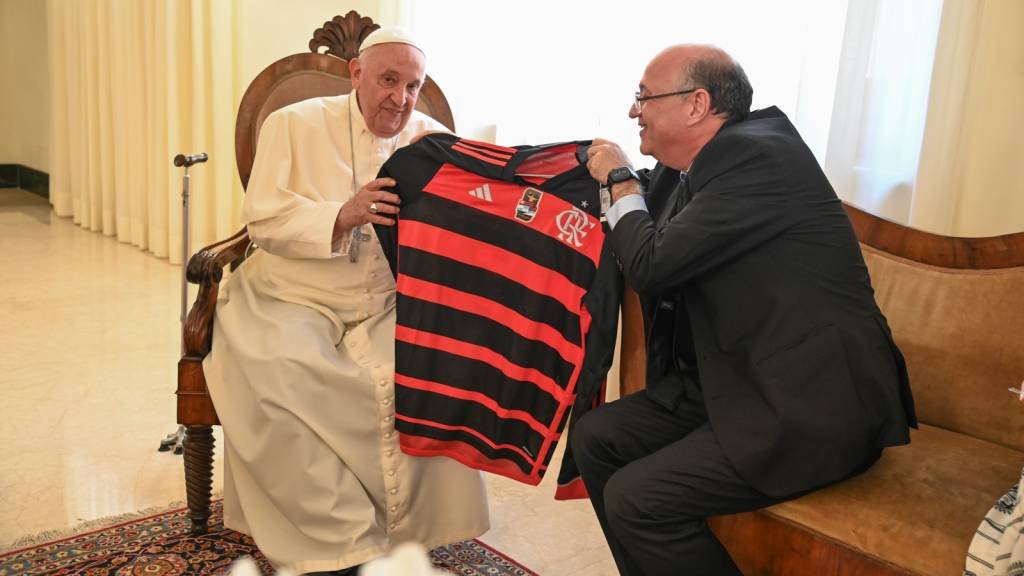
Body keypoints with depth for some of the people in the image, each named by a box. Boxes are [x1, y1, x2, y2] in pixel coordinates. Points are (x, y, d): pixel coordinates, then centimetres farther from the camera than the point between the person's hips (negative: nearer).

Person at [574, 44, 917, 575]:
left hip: (812, 406, -9)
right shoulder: (693, 170, 9)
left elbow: (650, 265, -22)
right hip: (738, 383, 9)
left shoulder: (757, 154, -18)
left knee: (635, 499, -18)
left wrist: (621, 179, -5)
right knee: (595, 437, 6)